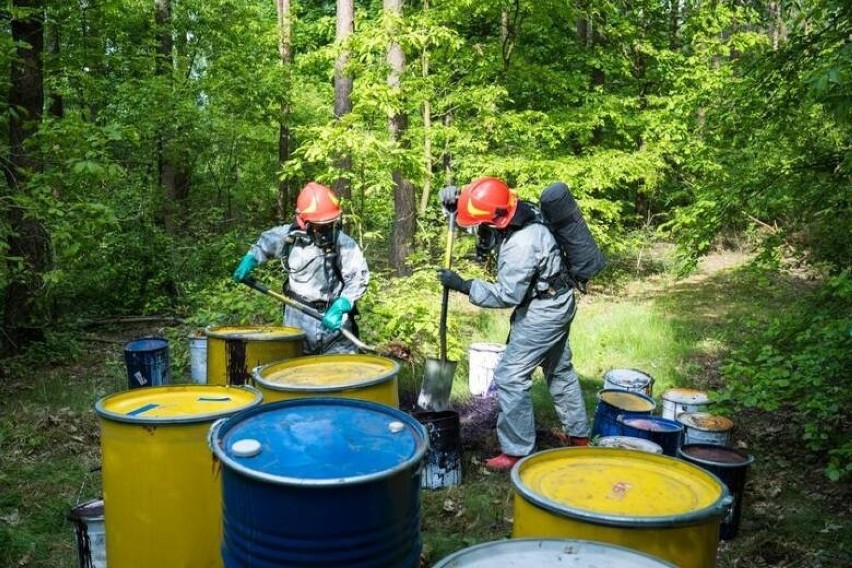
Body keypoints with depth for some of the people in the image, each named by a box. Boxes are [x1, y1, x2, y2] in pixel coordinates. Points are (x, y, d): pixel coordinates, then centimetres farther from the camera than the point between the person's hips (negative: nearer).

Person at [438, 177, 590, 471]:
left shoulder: (523, 244, -33)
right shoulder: (516, 212, -6)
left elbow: (507, 294, -27)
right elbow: (477, 212, 10)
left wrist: (463, 286, -23)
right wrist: (454, 201, -10)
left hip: (543, 312, -10)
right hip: (555, 304, 10)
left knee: (509, 377, -7)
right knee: (559, 369, 22)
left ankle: (517, 452, 2)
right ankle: (578, 434, 38)